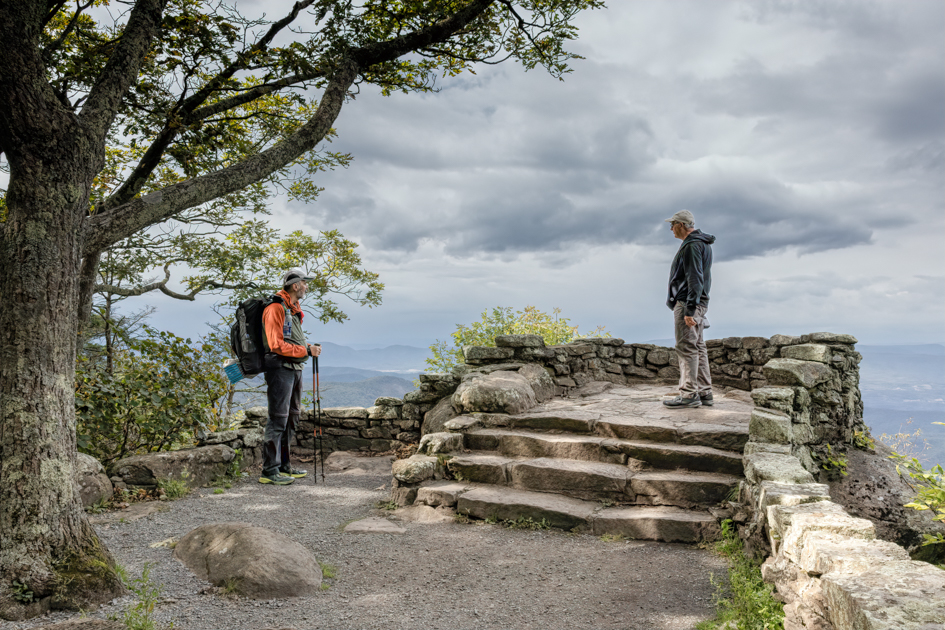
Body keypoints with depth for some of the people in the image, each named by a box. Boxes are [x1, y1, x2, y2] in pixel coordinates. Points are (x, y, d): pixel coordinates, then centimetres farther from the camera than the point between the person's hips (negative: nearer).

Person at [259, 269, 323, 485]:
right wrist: (306, 351, -17)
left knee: (292, 417, 14)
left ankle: (283, 465, 24)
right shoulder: (275, 308, -13)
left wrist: (309, 347, 4)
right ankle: (269, 471, -3)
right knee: (278, 419, -9)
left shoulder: (294, 309, 18)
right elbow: (277, 345, -20)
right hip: (280, 368, -10)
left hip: (295, 369, 10)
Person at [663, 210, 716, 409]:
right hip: (699, 303, 11)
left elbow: (694, 279, -22)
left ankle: (689, 394, -8)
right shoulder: (702, 243, 20)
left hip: (687, 303, -11)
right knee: (698, 348, 11)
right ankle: (704, 392, 14)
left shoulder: (692, 246, -14)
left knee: (686, 348, -9)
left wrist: (689, 309, -24)